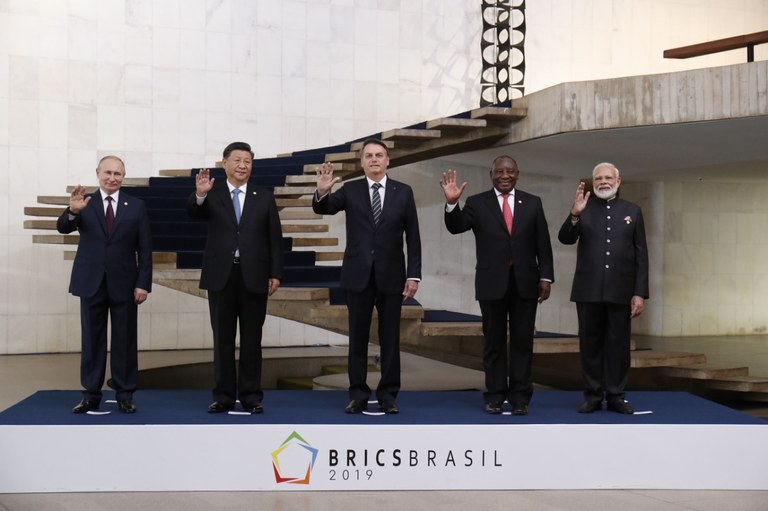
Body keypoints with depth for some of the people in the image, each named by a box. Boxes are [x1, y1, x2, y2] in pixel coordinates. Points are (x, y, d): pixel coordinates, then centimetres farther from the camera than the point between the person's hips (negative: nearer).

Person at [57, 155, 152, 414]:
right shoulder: (84, 202, 4)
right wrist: (73, 211, -33)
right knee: (91, 340, 6)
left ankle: (125, 395, 11)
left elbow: (145, 249, 2)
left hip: (124, 284, 0)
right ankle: (91, 394, 13)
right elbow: (62, 228, -12)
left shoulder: (136, 206, 4)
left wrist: (143, 283, -5)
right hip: (91, 283, 0)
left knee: (125, 341, 4)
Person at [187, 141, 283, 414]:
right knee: (223, 338, 6)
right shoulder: (212, 194, 4)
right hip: (221, 276, 0)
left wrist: (275, 273, -1)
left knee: (251, 339, 5)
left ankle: (251, 395, 12)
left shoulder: (264, 197, 7)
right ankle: (223, 395, 13)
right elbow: (193, 212, -15)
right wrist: (199, 194, -36)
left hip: (254, 276, 0)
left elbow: (275, 238, 5)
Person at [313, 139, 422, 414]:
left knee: (390, 338, 6)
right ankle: (358, 395, 13)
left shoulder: (403, 192, 2)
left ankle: (388, 395, 14)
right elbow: (324, 208, -12)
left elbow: (413, 237, 1)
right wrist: (322, 192, -35)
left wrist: (414, 275, -4)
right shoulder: (350, 190, 3)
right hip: (358, 275, 0)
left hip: (391, 275, 0)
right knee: (357, 338, 5)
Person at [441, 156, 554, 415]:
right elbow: (456, 227, -11)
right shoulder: (477, 203, 2)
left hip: (525, 282, 1)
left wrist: (546, 276, 0)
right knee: (494, 342, 6)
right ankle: (494, 396, 14)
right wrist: (452, 203, -28)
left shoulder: (532, 203, 8)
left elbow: (543, 243, 7)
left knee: (522, 342, 5)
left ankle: (520, 398, 12)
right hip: (492, 283, -1)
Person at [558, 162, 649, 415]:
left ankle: (616, 396, 12)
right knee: (590, 343, 5)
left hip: (620, 291, 0)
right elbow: (565, 239, -6)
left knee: (618, 344, 4)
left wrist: (640, 293, -3)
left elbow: (641, 255, 4)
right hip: (588, 290, 0)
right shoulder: (583, 208, 7)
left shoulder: (632, 211, 7)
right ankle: (593, 396, 13)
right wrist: (574, 215, -24)